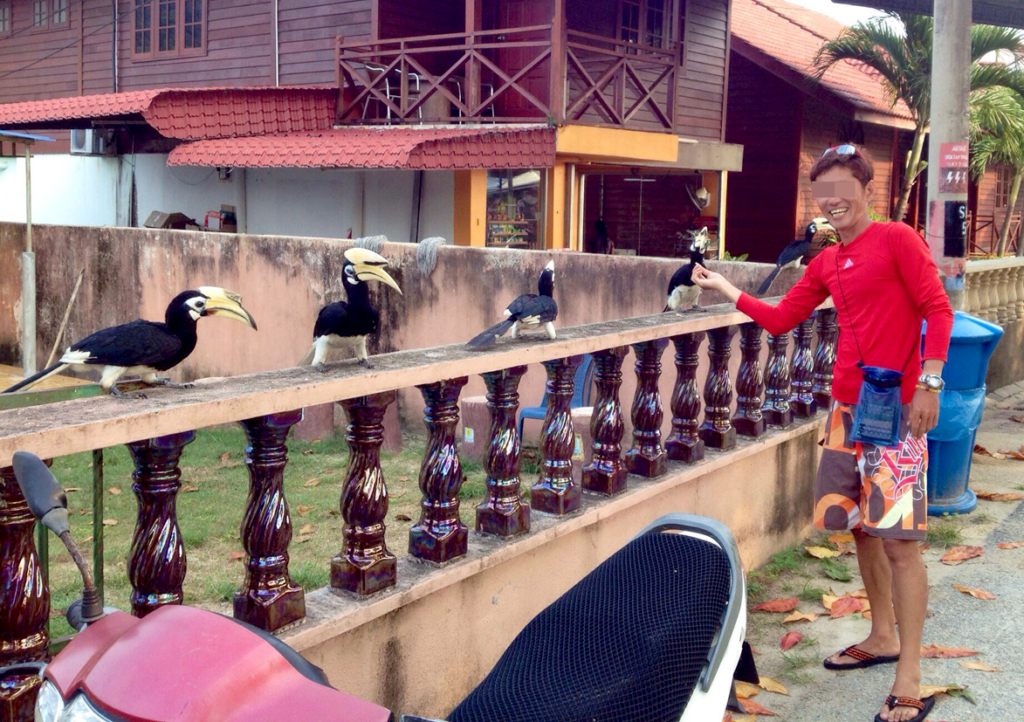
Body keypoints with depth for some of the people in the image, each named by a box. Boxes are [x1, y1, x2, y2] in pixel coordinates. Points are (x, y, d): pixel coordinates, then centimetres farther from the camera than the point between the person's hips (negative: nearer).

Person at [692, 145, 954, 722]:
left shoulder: (897, 240, -7)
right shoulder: (825, 265, 13)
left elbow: (938, 310, -11)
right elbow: (781, 319, 17)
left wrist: (929, 383, -18)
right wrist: (725, 289, 14)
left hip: (897, 412, -7)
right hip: (846, 409, 7)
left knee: (899, 539, -7)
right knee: (861, 529, 15)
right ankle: (883, 638, 33)